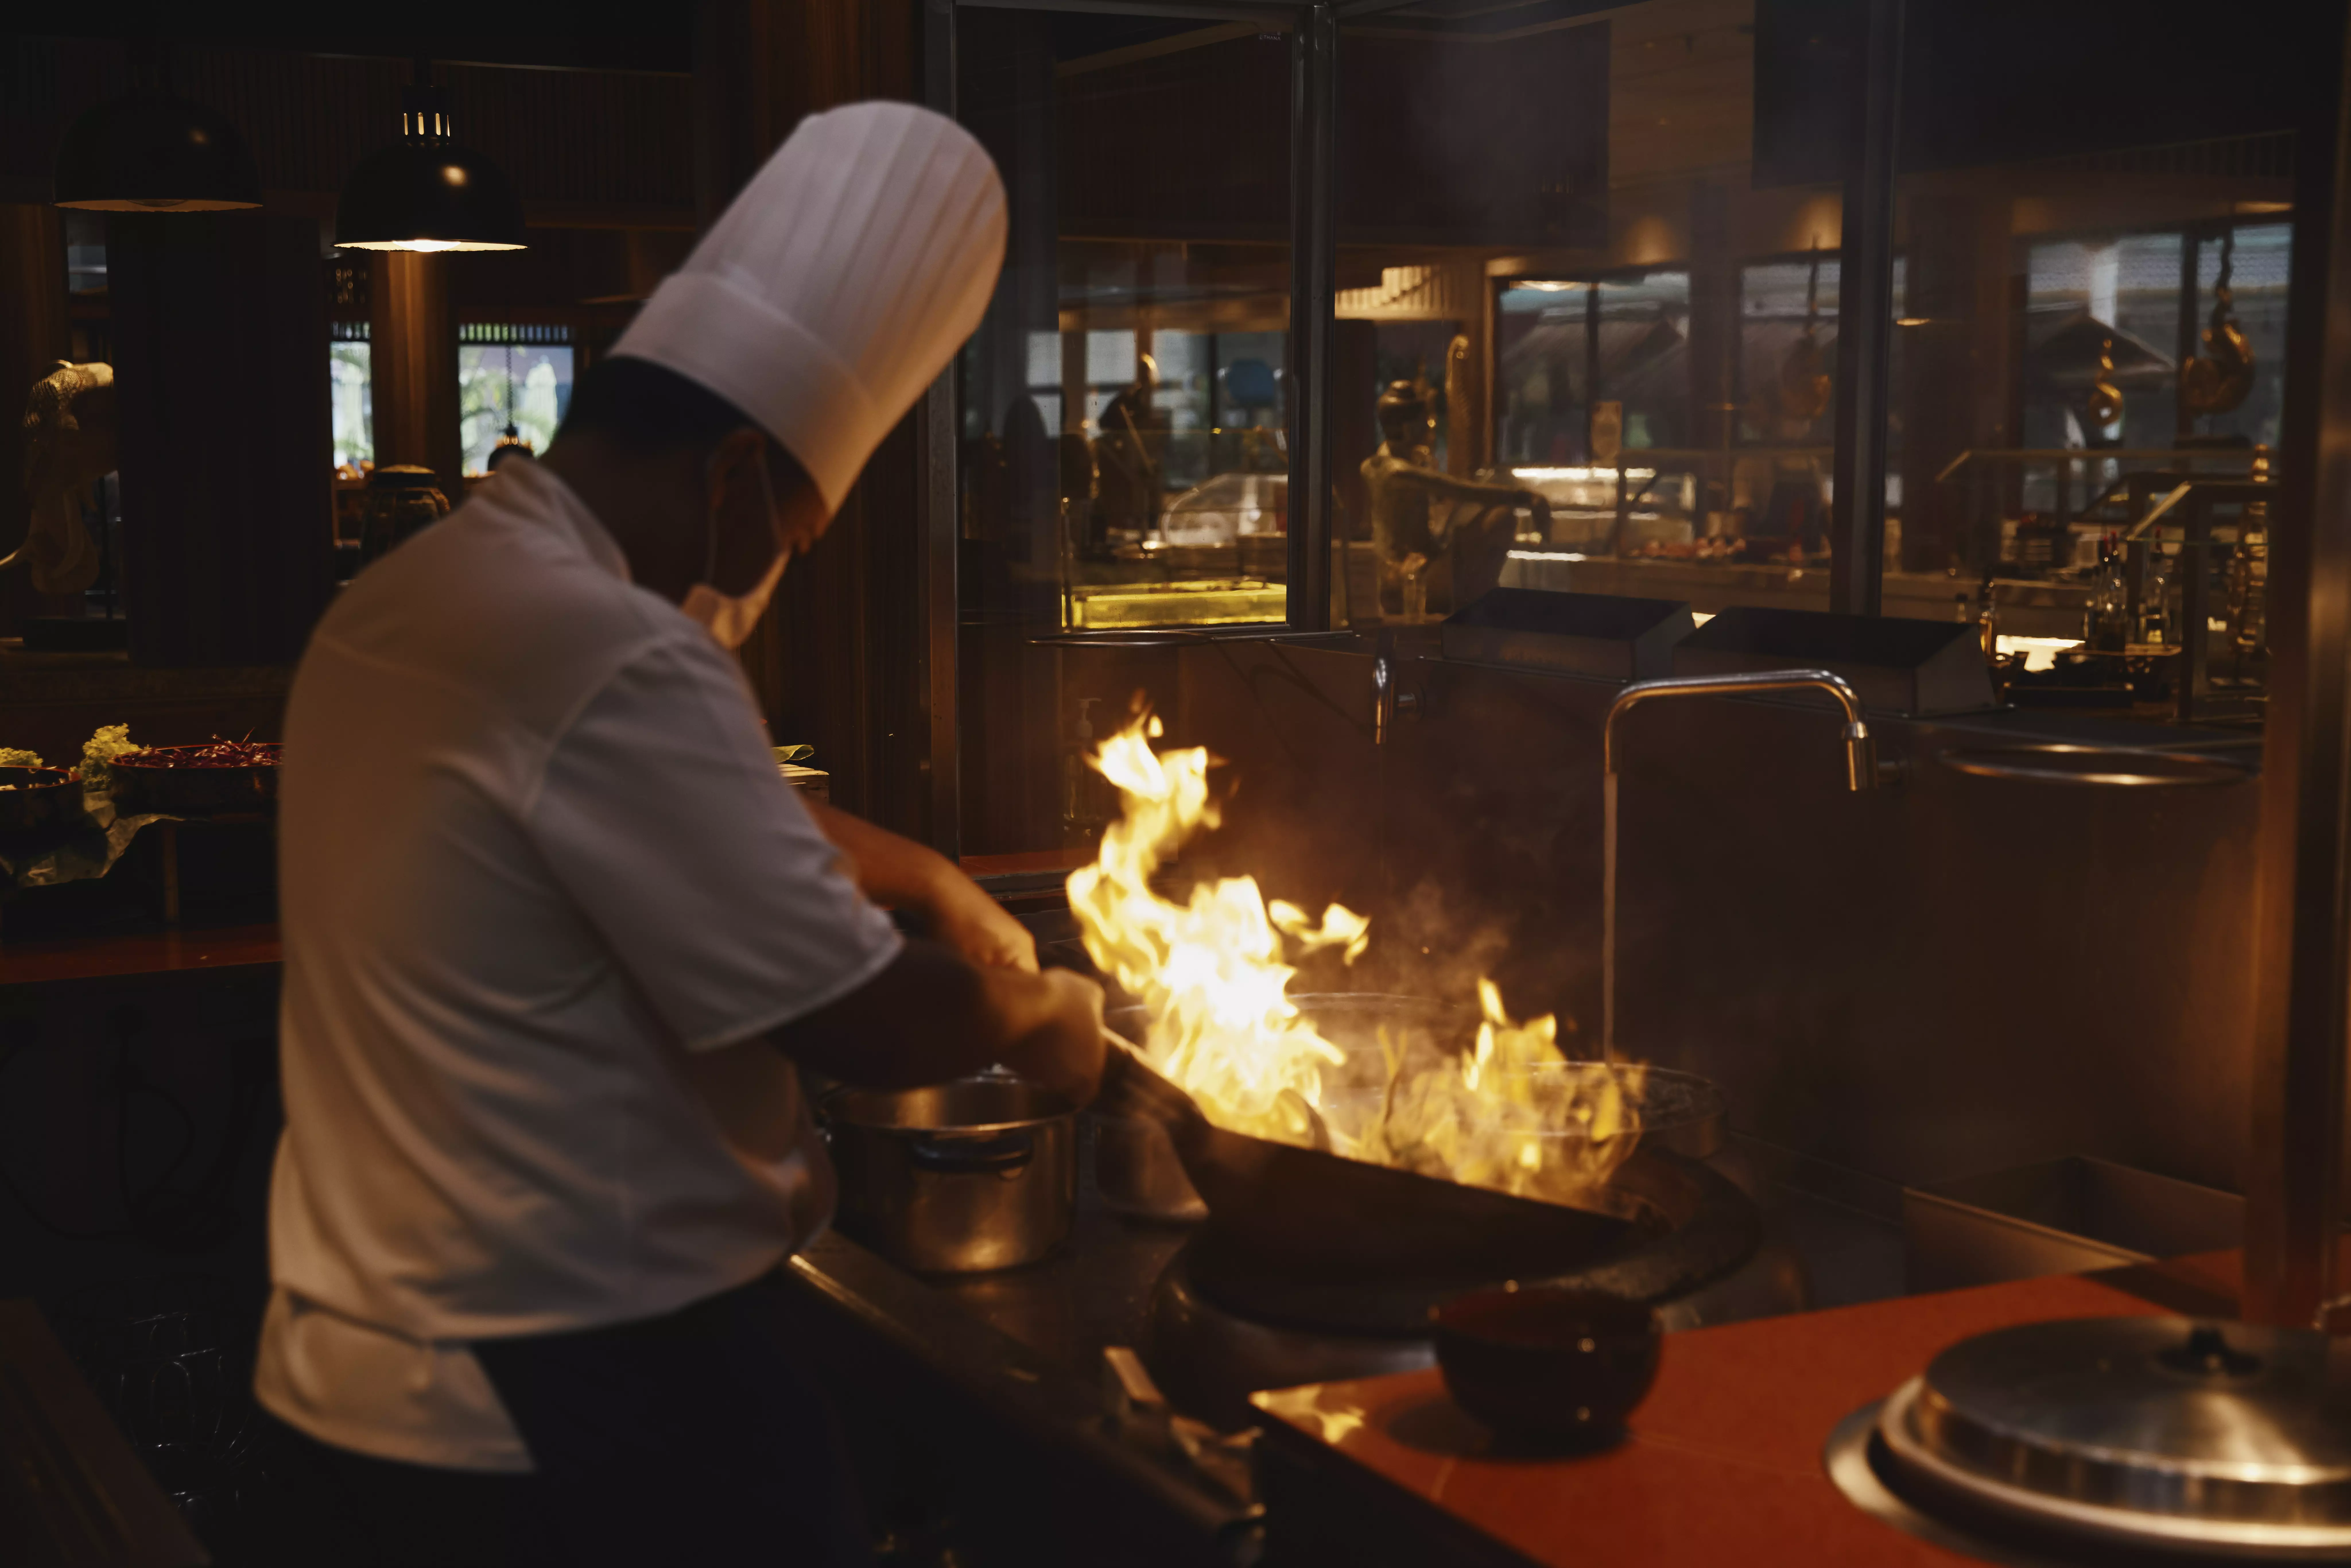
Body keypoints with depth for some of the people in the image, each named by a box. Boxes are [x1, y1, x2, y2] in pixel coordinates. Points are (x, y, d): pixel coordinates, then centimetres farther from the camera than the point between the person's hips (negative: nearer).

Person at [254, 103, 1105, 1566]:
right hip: (586, 1382, -9)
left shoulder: (409, 600, 8)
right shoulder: (615, 659, -24)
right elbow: (864, 1017, -20)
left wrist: (934, 876, 23)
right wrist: (1034, 1016, 0)